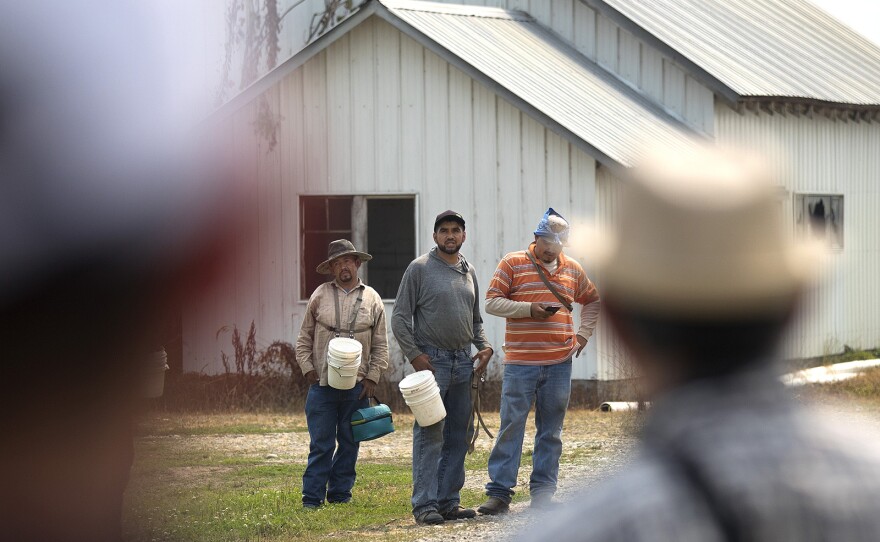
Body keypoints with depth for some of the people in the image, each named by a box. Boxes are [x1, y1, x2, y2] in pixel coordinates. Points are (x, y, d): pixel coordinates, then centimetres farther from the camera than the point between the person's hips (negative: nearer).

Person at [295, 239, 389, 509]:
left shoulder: (372, 299, 7)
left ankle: (340, 494, 16)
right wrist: (308, 368, 1)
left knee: (349, 443, 7)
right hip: (322, 384, -1)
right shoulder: (320, 295, 5)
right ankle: (312, 497, 0)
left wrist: (372, 376, 2)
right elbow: (304, 338, 9)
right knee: (321, 444, -3)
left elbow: (380, 345, 10)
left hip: (357, 386, 1)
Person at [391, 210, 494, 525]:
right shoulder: (419, 269, -2)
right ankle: (425, 504, -8)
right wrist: (414, 354, -13)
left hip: (463, 362, 6)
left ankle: (449, 502, 14)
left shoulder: (469, 272, 15)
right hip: (432, 361, -6)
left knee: (458, 436, 8)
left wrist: (485, 347, 6)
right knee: (429, 435, -8)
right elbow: (400, 318, -4)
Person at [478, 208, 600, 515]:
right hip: (520, 362, -4)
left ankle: (543, 492, 11)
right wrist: (529, 309, -15)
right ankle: (499, 492, -2)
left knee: (550, 431, 6)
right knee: (511, 426, -5)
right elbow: (492, 303, -3)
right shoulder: (513, 264, 1)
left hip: (560, 363, 4)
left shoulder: (572, 270, 13)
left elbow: (592, 300, 28)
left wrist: (584, 334, 15)